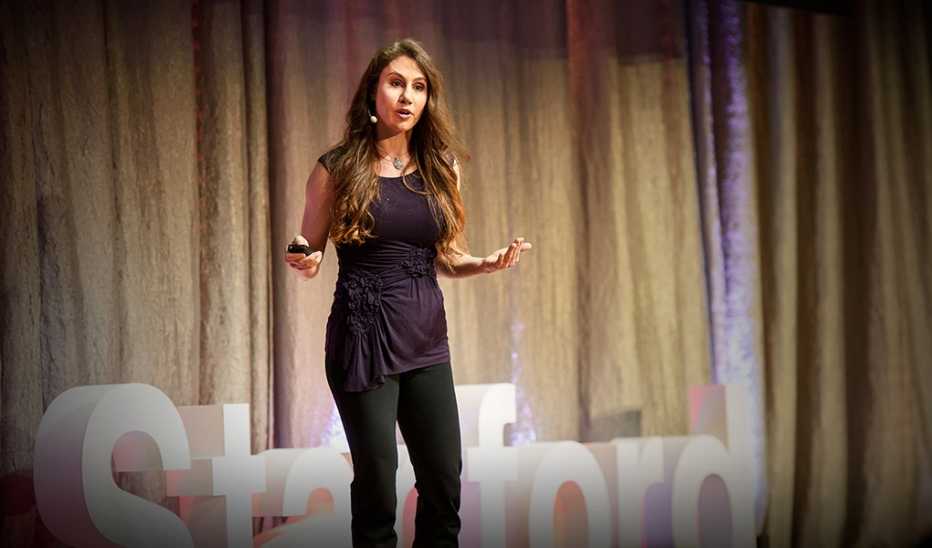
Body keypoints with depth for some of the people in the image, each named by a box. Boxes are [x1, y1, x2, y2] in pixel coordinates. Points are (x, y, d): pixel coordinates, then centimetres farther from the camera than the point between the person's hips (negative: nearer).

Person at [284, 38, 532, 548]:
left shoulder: (441, 168, 7)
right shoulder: (337, 169, -3)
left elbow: (446, 259, 13)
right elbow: (311, 256, 4)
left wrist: (488, 263, -6)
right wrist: (303, 263, -19)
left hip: (426, 336, 4)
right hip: (362, 336, -4)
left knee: (444, 480, 4)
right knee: (377, 478, 0)